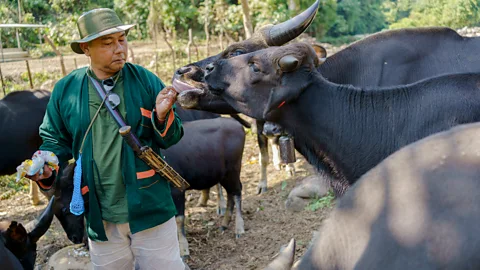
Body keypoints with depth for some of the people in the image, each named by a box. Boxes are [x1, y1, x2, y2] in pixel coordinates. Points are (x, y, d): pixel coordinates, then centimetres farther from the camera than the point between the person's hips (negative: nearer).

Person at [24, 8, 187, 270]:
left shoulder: (146, 81, -4)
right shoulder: (66, 90, -2)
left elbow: (171, 139, 0)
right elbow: (55, 139, 9)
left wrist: (162, 116, -21)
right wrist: (45, 166, -12)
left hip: (150, 208, -1)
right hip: (100, 217, 2)